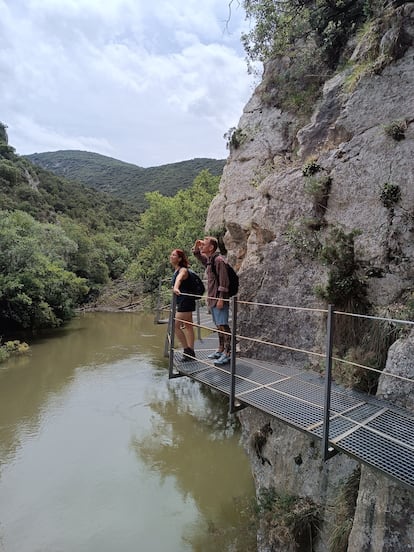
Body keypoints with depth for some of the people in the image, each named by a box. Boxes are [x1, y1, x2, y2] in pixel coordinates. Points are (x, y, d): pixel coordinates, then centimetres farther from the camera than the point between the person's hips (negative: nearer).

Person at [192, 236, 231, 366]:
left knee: (223, 325, -8)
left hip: (219, 299, -10)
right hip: (212, 299, 10)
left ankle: (227, 353, -4)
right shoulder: (208, 259, 13)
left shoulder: (218, 260, -15)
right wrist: (196, 247, 14)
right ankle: (221, 350, 24)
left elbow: (223, 281, -19)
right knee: (218, 326, 15)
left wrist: (221, 299, -22)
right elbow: (199, 256, 35)